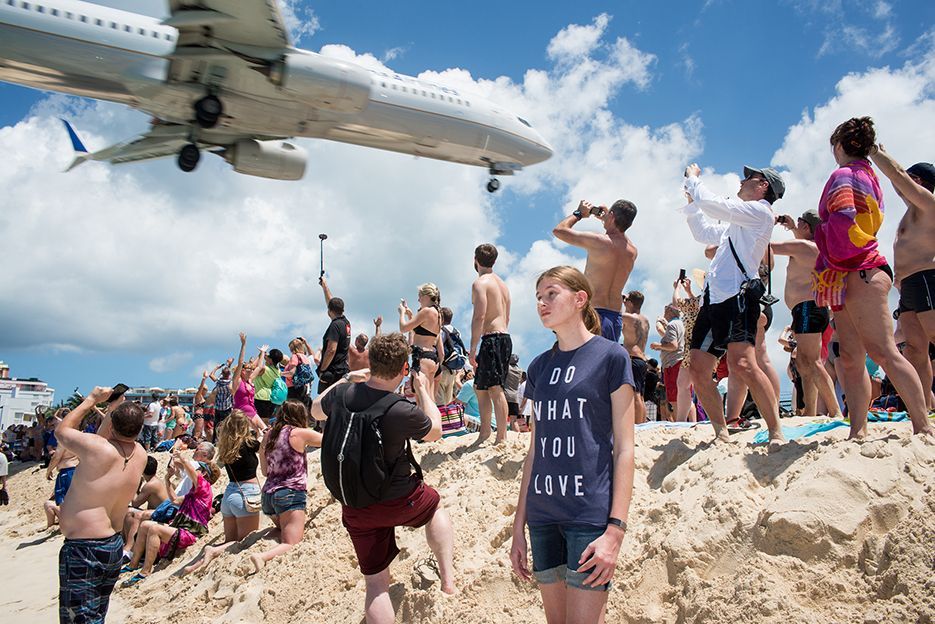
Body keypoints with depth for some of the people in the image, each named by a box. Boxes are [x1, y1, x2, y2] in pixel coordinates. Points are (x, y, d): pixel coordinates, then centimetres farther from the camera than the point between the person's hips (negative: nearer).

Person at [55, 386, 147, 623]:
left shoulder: (98, 448, -20)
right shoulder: (139, 454, -1)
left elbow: (62, 431, -1)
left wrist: (91, 399, 6)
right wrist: (114, 408, 11)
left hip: (83, 549, -8)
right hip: (114, 546, 8)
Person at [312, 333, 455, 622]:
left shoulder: (342, 394, -13)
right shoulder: (403, 411, -26)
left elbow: (316, 411, 13)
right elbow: (435, 431, -2)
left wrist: (347, 379, 16)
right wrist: (423, 389, 6)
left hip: (355, 508, 4)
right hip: (398, 501, -3)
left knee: (376, 582, 13)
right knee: (435, 505, 31)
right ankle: (447, 574, 24)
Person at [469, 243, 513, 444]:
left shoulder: (480, 283, -7)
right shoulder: (502, 284, 20)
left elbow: (479, 316, -17)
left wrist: (473, 348, -16)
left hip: (492, 338, -9)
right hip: (505, 337, 9)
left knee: (495, 389, -10)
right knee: (479, 386, 16)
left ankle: (501, 438, -11)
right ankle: (485, 431, 21)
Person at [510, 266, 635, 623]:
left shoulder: (610, 357, -3)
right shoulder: (539, 367, 12)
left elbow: (624, 448, -6)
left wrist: (616, 529, -14)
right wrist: (519, 525, 12)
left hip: (591, 515, -5)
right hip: (543, 516, 6)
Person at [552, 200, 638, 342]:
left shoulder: (598, 242, -12)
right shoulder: (632, 251, 9)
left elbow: (559, 230, -4)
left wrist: (579, 213, 11)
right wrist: (605, 220, 33)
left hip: (594, 314, -7)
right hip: (616, 318, 7)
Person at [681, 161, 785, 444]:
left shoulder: (760, 211, 0)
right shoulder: (740, 220, 30)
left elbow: (713, 204, -10)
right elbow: (704, 233, 40)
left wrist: (693, 177, 7)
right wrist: (692, 200, 35)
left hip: (737, 296, -10)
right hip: (714, 299, 10)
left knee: (742, 364, -25)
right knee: (698, 371, 3)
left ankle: (776, 433, -19)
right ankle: (722, 434, 11)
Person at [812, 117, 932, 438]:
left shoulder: (843, 175, -5)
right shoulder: (868, 175, 25)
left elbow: (842, 222, -21)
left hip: (856, 274, -10)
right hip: (860, 274, 10)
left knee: (881, 350, -15)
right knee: (851, 358, 4)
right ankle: (858, 432, 2)